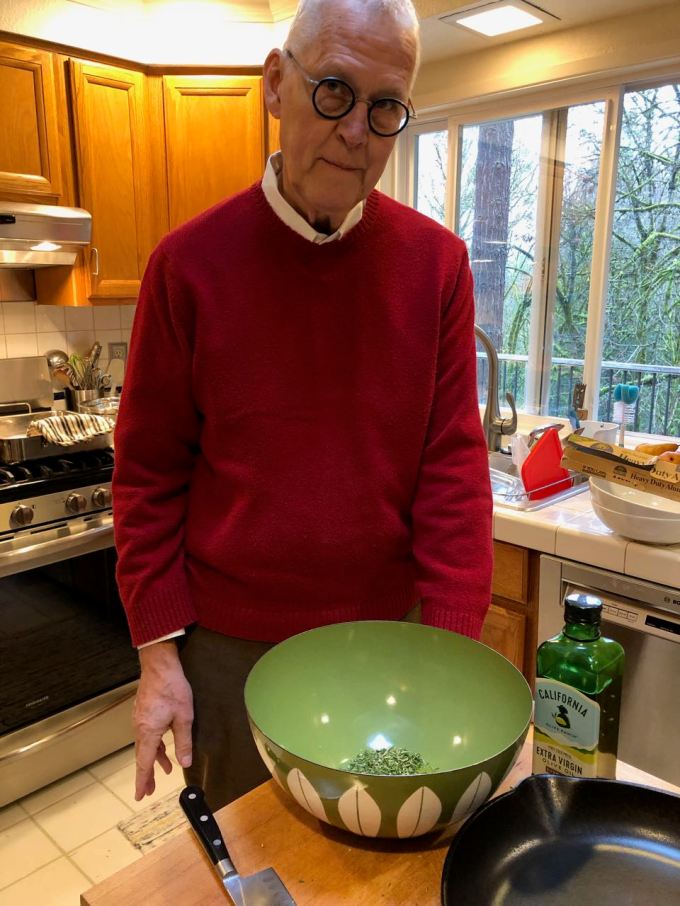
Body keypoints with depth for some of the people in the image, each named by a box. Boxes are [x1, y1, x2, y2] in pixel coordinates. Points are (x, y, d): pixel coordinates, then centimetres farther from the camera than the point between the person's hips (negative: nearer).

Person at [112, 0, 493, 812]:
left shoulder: (436, 263, -5)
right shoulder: (189, 262, -8)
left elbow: (453, 462, -7)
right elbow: (149, 473, -5)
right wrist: (158, 653, -6)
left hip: (388, 632, 2)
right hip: (230, 649, 0)